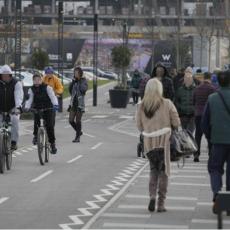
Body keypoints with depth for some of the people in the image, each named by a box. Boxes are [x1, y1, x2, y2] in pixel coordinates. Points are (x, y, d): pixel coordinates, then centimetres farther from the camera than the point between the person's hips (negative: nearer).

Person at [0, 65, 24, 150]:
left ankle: (14, 142, -21)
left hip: (13, 108, -2)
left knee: (15, 119, -30)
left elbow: (19, 96, -27)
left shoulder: (16, 83, -13)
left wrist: (18, 107, -45)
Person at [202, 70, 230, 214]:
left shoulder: (212, 99, -2)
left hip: (218, 140, 1)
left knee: (215, 168, 11)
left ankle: (217, 194, -14)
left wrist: (210, 137, 16)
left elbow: (205, 122, 3)